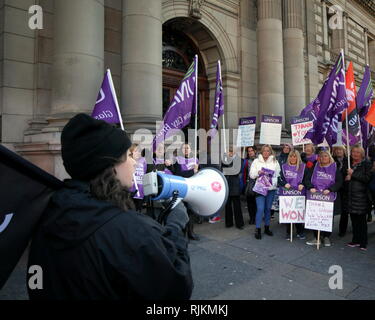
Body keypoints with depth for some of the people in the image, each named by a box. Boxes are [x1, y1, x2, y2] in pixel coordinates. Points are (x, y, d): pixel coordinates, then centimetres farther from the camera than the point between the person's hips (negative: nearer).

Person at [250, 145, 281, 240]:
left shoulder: (275, 162, 8)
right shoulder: (256, 161, 4)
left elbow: (278, 175, 6)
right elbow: (251, 175, 2)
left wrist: (274, 182, -10)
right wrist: (258, 172, -16)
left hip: (271, 188, 2)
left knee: (268, 209, 11)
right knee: (260, 209, -8)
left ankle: (267, 228, 24)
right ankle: (258, 229, 1)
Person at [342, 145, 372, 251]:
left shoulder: (367, 164, -1)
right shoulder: (347, 164, 12)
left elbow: (367, 178, -11)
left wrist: (353, 174, -13)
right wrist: (346, 178, -3)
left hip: (361, 196, -4)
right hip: (349, 195, 4)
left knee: (361, 220, 1)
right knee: (353, 219, 11)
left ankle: (363, 242, 11)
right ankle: (356, 240, 22)